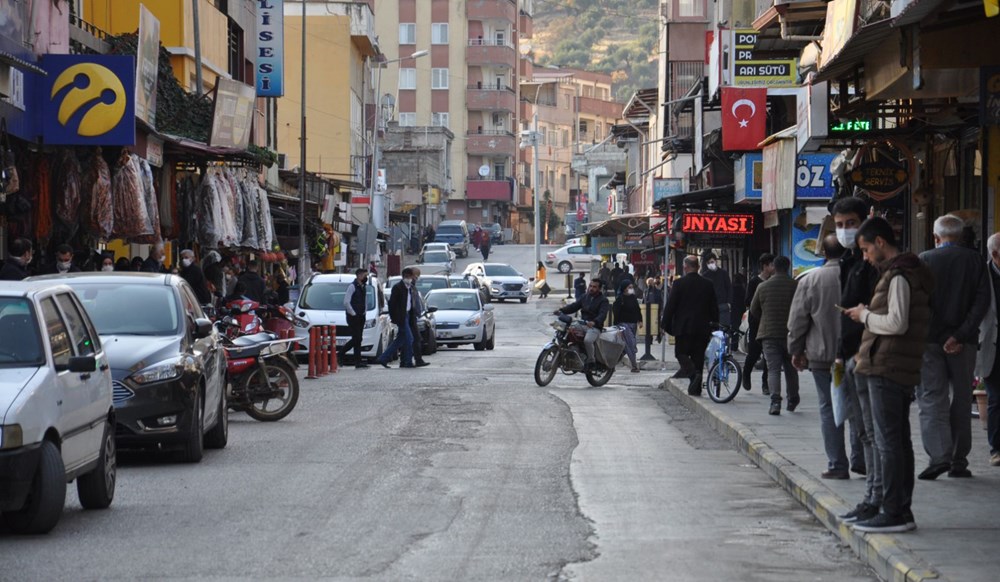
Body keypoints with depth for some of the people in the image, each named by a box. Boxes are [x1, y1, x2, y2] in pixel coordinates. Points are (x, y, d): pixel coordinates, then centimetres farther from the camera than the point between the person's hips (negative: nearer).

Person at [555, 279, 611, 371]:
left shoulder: (603, 300, -3)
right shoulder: (586, 297, 18)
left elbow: (602, 314, -19)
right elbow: (574, 306, 11)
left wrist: (594, 322, -40)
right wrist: (562, 311, -6)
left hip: (594, 327, -7)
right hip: (582, 325, 7)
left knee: (587, 340, -35)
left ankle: (591, 361, -16)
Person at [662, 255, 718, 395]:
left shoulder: (679, 284, -8)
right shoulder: (708, 284, 4)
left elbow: (670, 306, -7)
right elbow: (714, 308, 9)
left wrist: (665, 325, 1)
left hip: (683, 327, -4)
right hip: (702, 328, 4)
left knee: (681, 352, 6)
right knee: (698, 356, 8)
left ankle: (692, 372, -22)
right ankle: (695, 388, 8)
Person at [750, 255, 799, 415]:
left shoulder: (763, 287, 1)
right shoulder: (795, 286, -4)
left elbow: (753, 310, 11)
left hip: (769, 334, 0)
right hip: (790, 334, 0)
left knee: (773, 369, -3)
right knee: (791, 369, 15)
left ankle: (775, 401, -20)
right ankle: (792, 401, 24)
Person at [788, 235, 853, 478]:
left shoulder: (810, 280, -6)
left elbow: (797, 321, -2)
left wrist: (796, 350, 11)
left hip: (823, 356, -2)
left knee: (829, 409, 4)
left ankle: (837, 465, 1)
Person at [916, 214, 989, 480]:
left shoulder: (924, 260, -2)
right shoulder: (975, 261, 1)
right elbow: (982, 301, -7)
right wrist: (961, 335, -10)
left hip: (930, 339, -2)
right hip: (963, 342, 2)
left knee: (931, 399, 0)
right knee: (961, 400, 10)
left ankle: (939, 455, -15)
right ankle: (959, 461, 11)